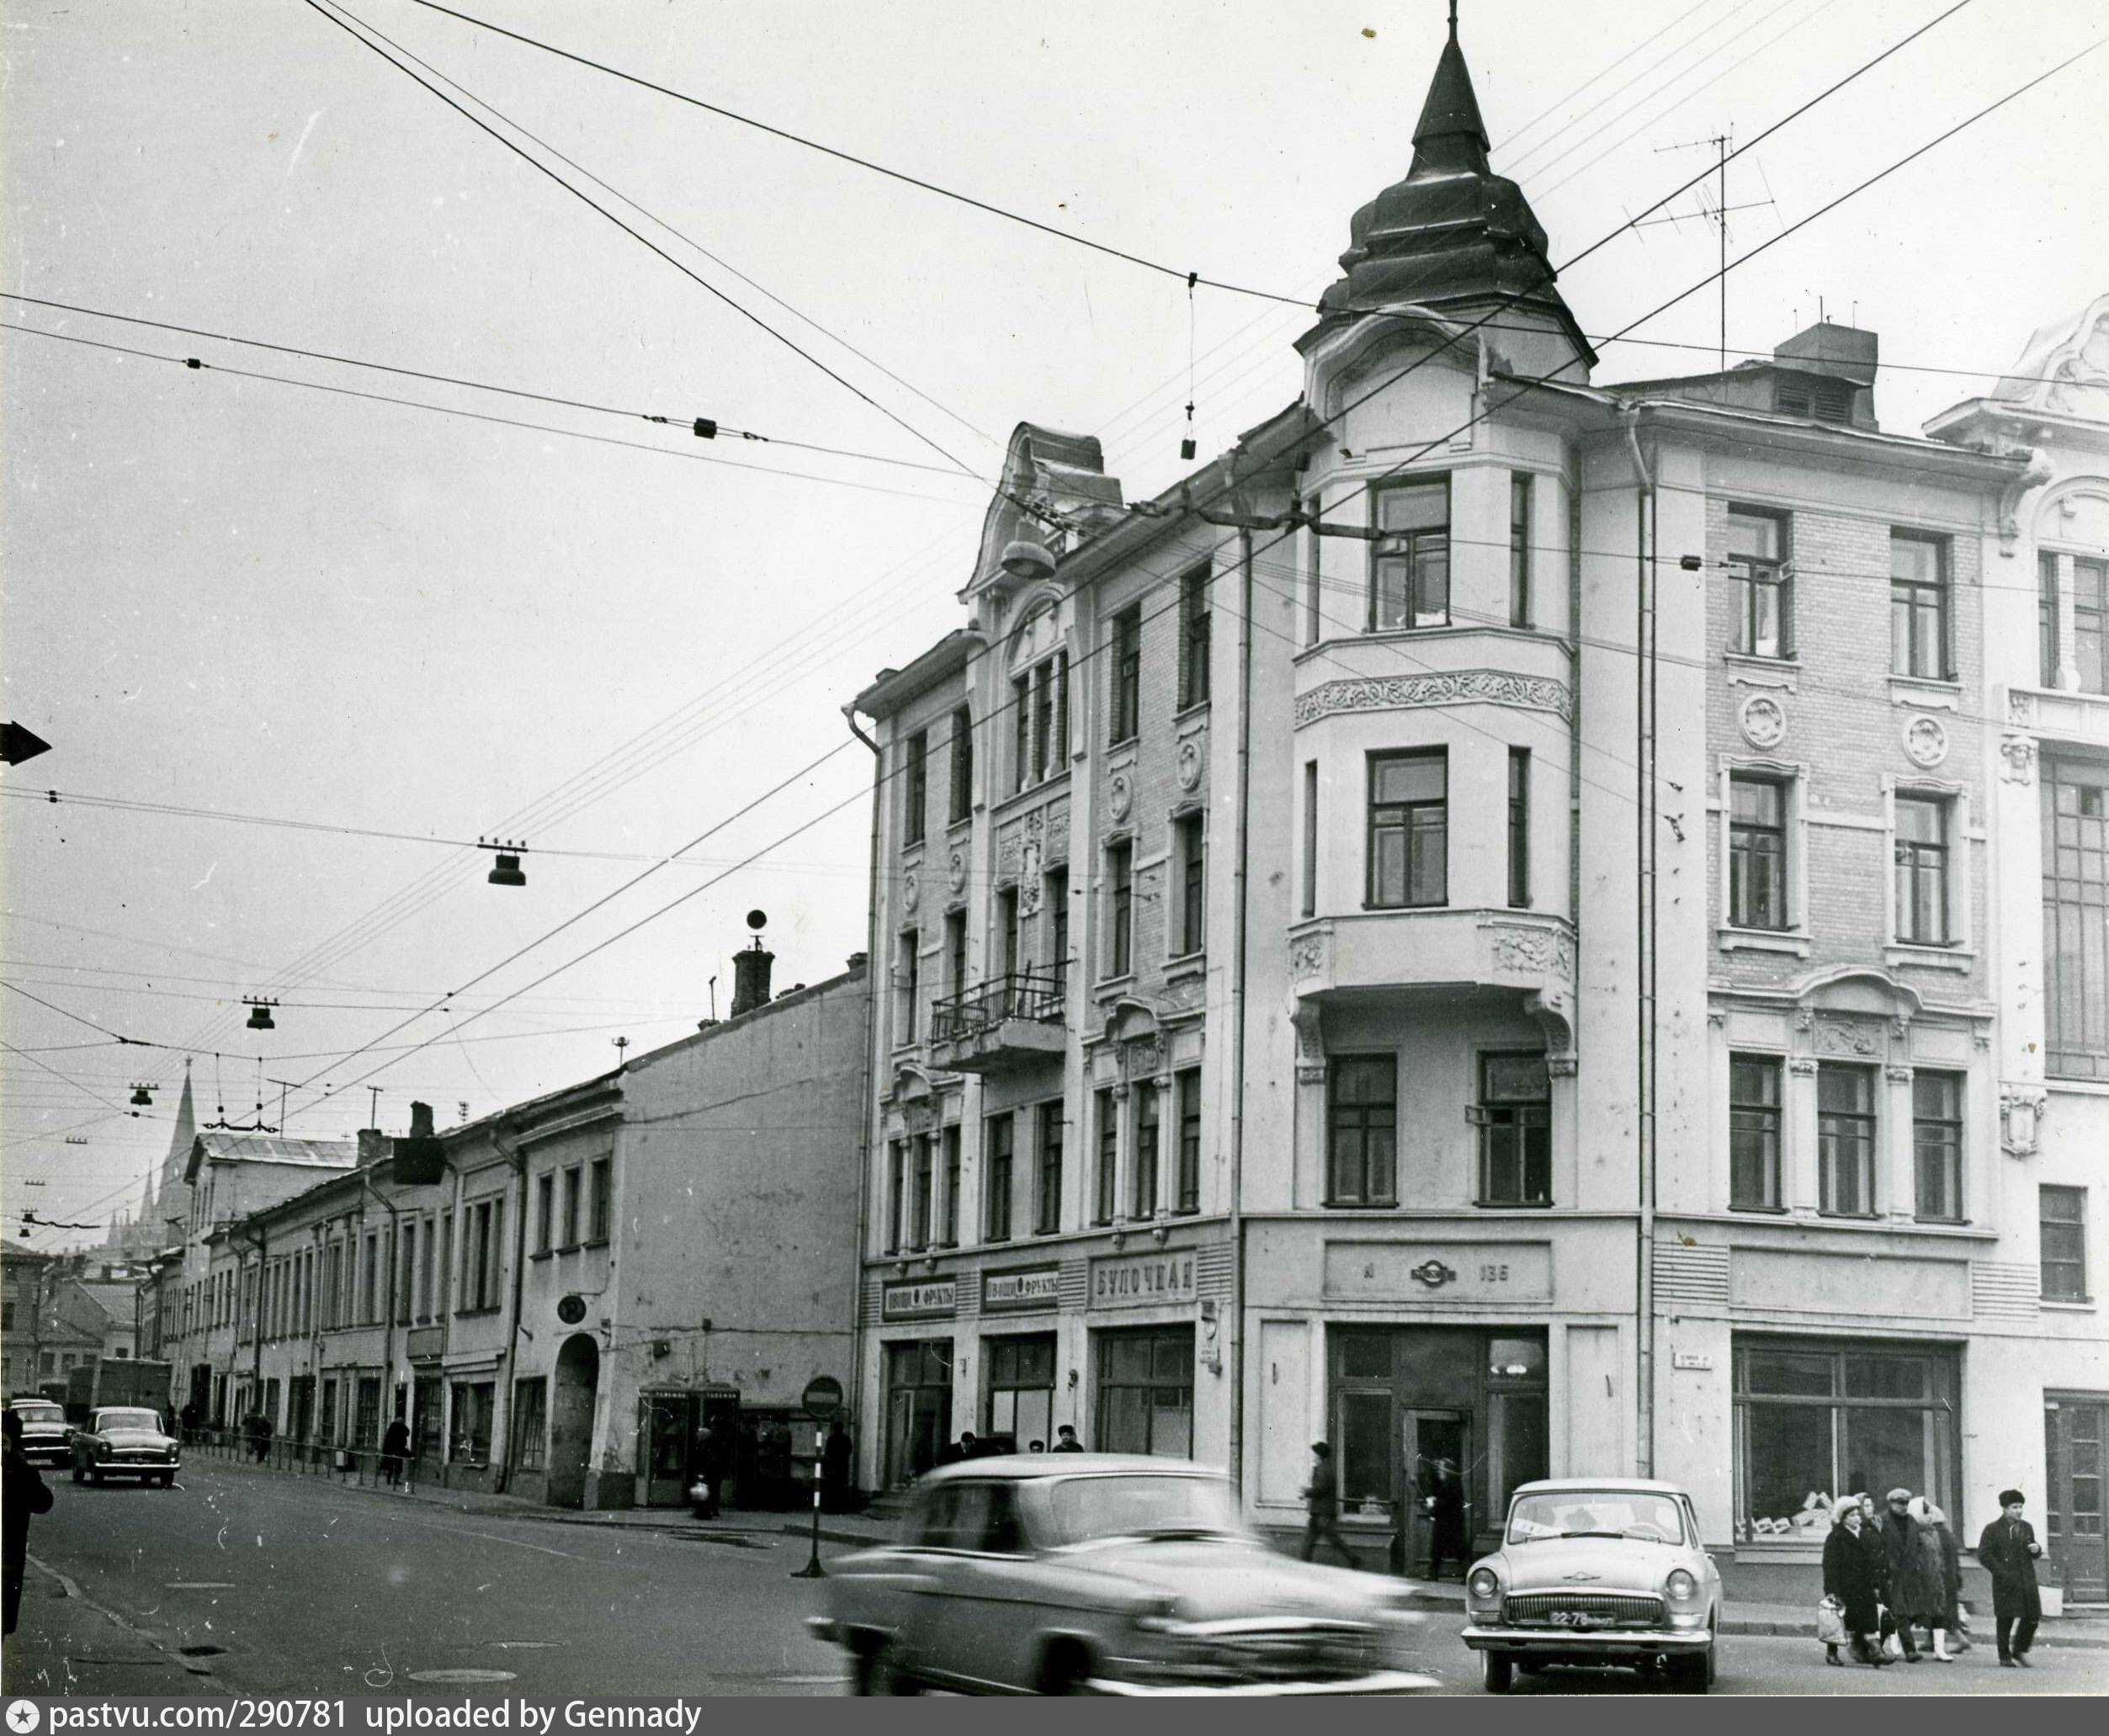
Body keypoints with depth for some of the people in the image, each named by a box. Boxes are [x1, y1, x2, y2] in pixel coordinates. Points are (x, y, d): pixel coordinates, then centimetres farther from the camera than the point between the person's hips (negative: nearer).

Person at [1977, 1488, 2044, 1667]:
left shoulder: (2026, 1527, 15)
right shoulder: (1993, 1530, -2)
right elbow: (1983, 1555, -6)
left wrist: (2037, 1549, 0)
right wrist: (2001, 1572, -14)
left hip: (2027, 1581, 5)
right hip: (2005, 1583, -5)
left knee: (2032, 1617, 1)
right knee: (2005, 1620, -1)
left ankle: (2020, 1652, 21)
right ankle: (2005, 1658, 9)